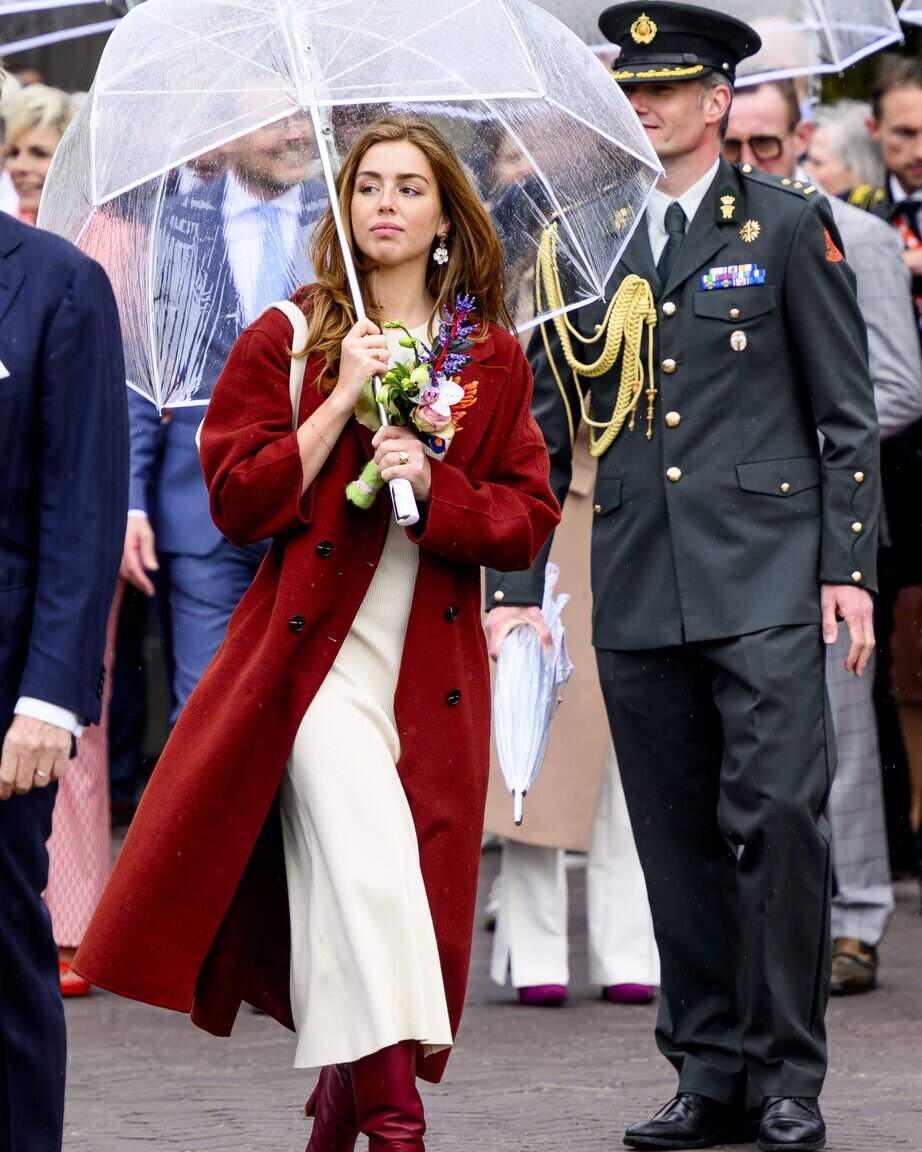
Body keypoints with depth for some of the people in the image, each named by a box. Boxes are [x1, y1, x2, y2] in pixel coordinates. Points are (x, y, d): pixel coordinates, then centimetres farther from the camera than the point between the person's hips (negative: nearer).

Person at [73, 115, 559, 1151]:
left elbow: (531, 519, 9)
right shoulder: (285, 341, 7)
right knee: (365, 852, -23)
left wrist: (434, 488, -9)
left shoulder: (494, 360, 12)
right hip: (317, 650, -3)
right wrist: (341, 401, -8)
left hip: (432, 668, 3)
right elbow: (238, 500, -1)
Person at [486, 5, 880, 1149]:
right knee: (678, 838, 5)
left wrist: (849, 567, -3)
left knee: (778, 816, -10)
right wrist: (516, 582, 9)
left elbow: (847, 412, 4)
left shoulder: (788, 227, 4)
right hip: (636, 593, 3)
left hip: (764, 580, -3)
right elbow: (544, 425, 15)